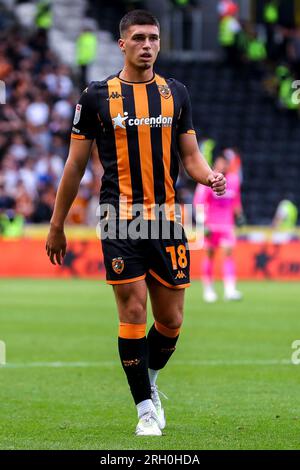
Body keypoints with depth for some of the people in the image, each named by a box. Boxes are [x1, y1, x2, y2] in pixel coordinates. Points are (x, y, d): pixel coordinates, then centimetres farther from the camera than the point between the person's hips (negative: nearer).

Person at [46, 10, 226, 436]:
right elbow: (76, 165, 7)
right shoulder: (97, 96, 2)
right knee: (133, 312, -8)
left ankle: (149, 382, 31)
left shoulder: (175, 93, 9)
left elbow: (190, 155, 13)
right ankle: (146, 409, 3)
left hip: (167, 218, 3)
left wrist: (209, 176, -11)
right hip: (121, 220, -3)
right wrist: (57, 226, 9)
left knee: (171, 319, 4)